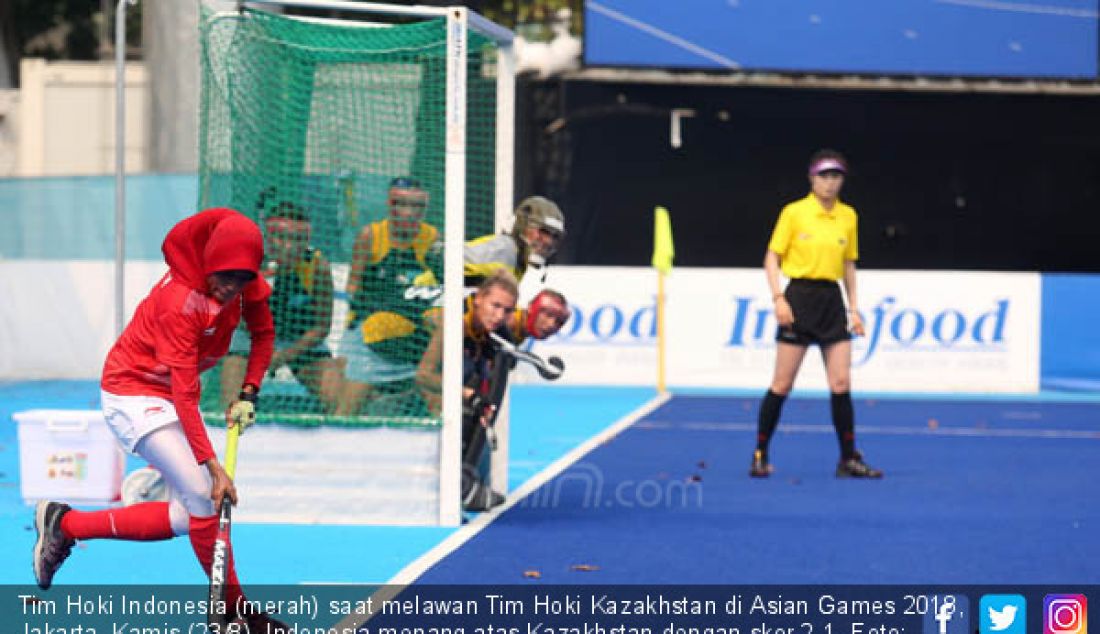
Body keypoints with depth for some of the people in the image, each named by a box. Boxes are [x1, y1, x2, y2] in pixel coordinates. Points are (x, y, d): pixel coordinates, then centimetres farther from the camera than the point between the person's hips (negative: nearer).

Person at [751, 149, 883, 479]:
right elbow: (772, 257, -2)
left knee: (841, 384, -1)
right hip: (800, 297, -4)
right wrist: (779, 298, -13)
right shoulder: (794, 212, -4)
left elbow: (849, 265, 15)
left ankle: (849, 459, 5)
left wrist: (854, 309, 10)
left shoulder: (848, 216, 8)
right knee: (782, 384, -1)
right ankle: (760, 455, 9)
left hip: (832, 300, 4)